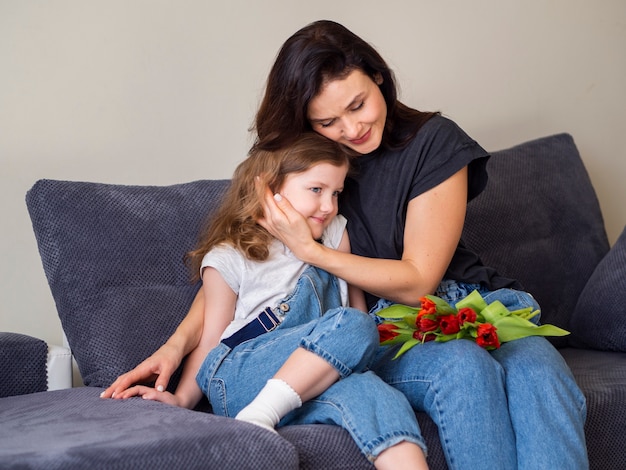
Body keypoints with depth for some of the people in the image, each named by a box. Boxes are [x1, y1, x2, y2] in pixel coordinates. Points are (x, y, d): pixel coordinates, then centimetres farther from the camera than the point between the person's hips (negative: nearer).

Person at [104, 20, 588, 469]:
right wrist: (178, 344, -11)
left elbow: (417, 281, -7)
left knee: (536, 372, -34)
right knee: (463, 367, -35)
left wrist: (310, 250, -14)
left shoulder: (433, 142, -5)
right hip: (376, 332, 0)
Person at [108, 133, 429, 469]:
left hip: (307, 385, 3)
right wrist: (181, 398, -10)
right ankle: (257, 417, -33)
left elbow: (356, 300, 21)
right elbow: (210, 339, 5)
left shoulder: (333, 234, 20)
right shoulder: (229, 259, 7)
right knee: (352, 325, -28)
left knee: (363, 388, -32)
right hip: (237, 376, -3)